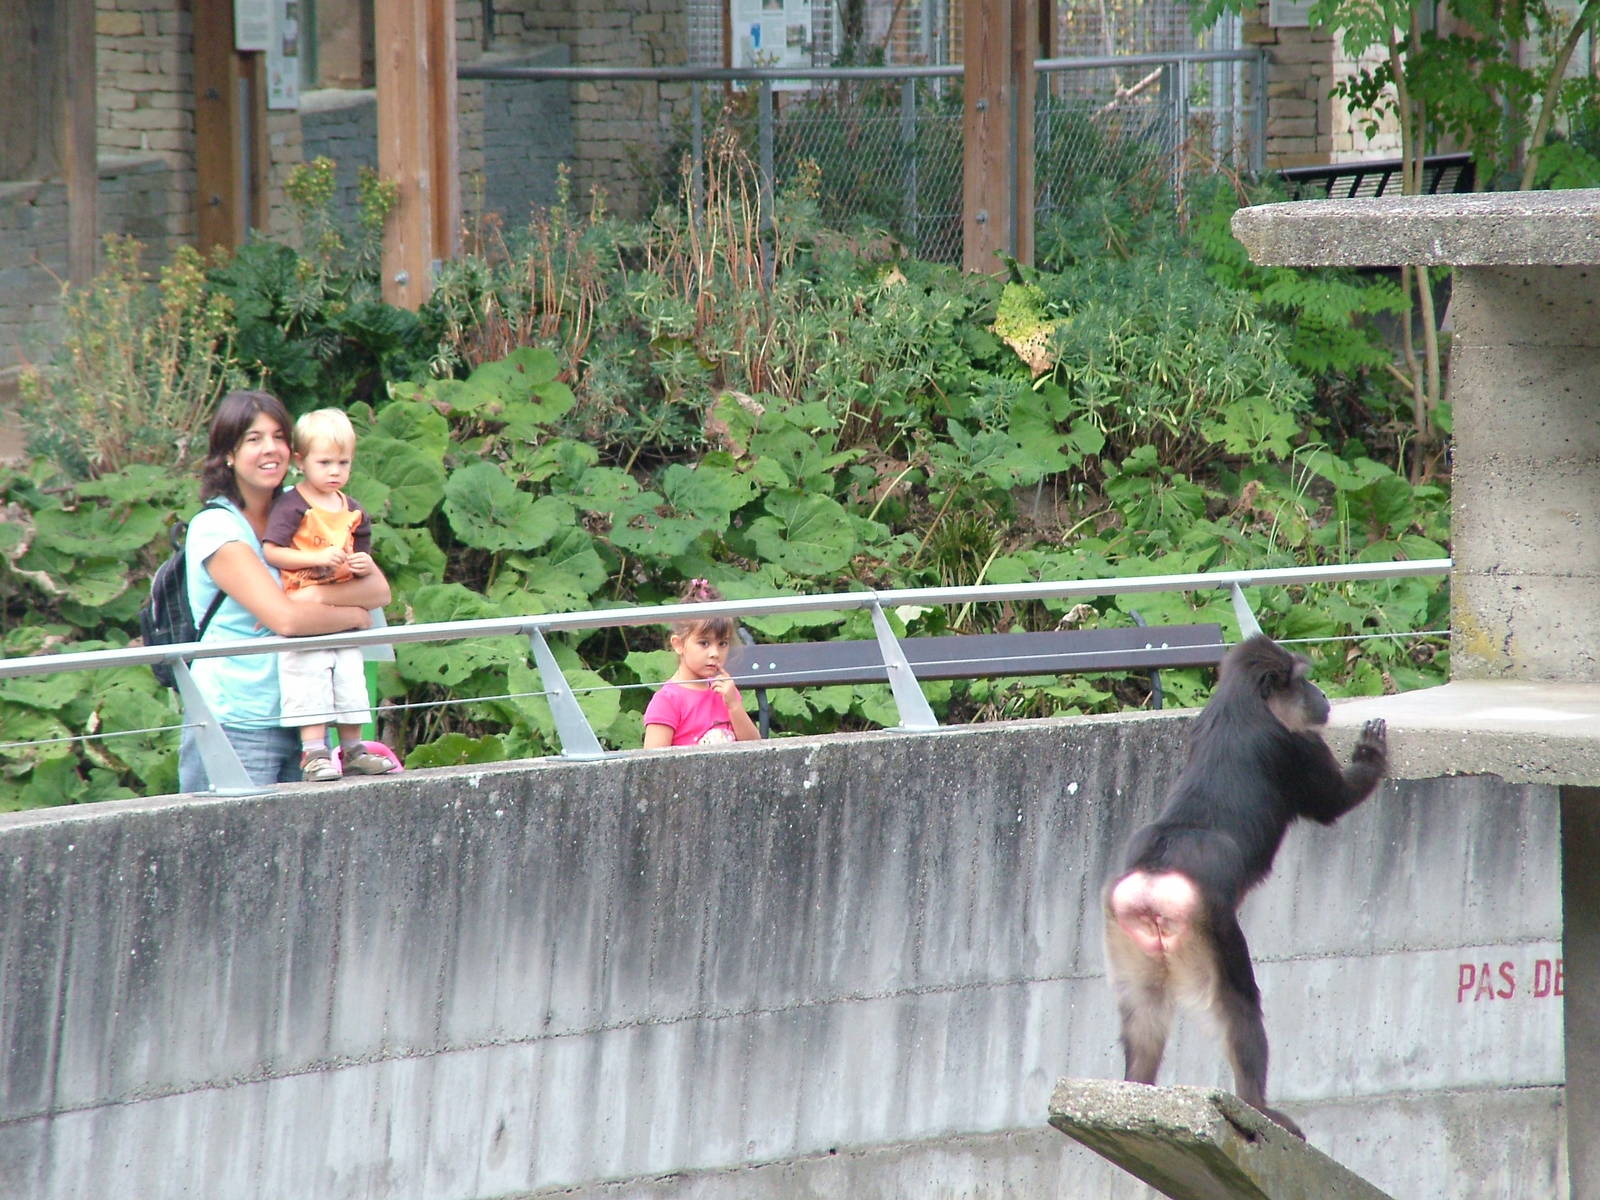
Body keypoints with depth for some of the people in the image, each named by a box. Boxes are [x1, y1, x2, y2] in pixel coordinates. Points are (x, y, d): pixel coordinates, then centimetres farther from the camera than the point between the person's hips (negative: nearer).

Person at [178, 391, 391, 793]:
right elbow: (286, 617, -20)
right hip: (234, 726, -5)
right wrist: (355, 614, -5)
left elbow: (379, 589, 0)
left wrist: (318, 595, -17)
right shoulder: (215, 528, -9)